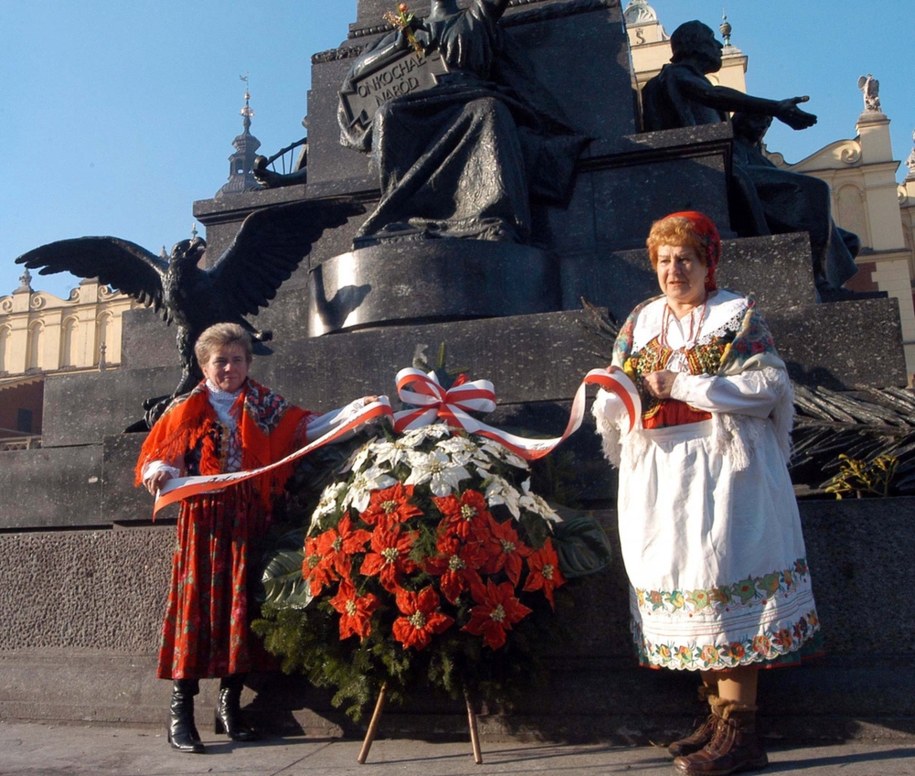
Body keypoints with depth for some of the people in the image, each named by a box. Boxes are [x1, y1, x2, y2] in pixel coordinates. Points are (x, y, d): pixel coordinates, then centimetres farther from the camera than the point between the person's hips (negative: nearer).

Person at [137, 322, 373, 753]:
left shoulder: (264, 405, 10)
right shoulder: (186, 410, 6)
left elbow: (305, 427, 2)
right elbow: (157, 456, 5)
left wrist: (354, 410, -10)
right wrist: (159, 472, -19)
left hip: (249, 520, 2)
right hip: (203, 520, -2)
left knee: (243, 605, 4)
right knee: (197, 604, -5)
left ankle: (230, 701, 19)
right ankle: (180, 710, 4)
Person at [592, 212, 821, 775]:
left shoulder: (739, 315, 4)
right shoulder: (641, 321, 16)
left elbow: (770, 385, -10)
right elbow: (611, 401, 11)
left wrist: (680, 385, -15)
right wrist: (618, 393, -14)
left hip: (722, 469, -5)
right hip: (659, 476, 5)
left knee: (721, 580, -10)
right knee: (676, 580, 4)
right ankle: (719, 712, 15)